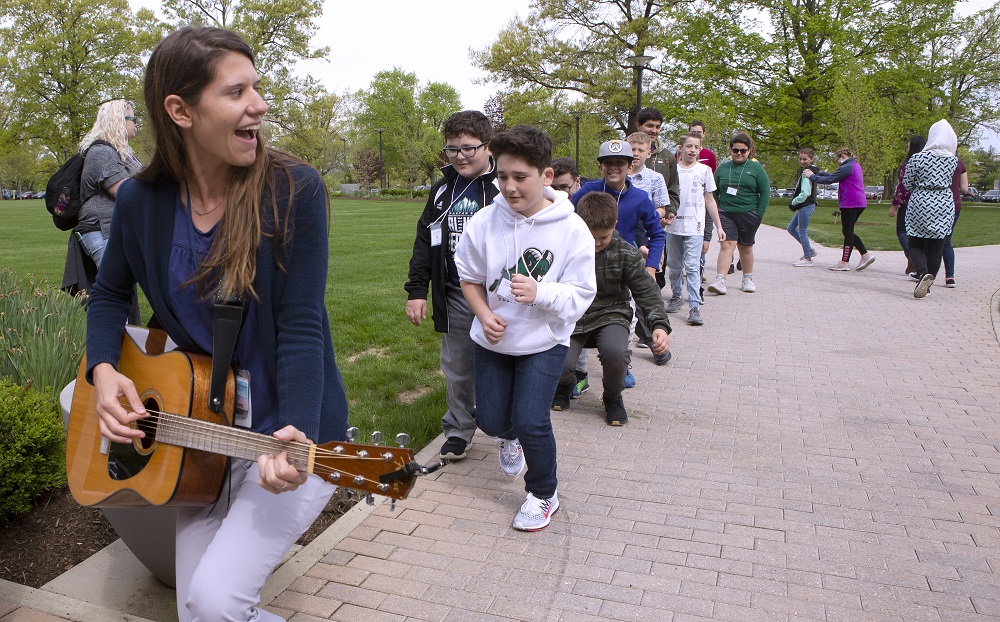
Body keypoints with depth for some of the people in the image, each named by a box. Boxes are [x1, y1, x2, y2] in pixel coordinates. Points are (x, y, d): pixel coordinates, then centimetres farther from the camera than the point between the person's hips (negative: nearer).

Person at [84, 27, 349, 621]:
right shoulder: (141, 201, -3)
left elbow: (300, 327, -18)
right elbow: (110, 295, 13)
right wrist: (104, 369, -5)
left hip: (288, 436, -5)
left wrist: (296, 432, -32)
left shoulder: (294, 190, -16)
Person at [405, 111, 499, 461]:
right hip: (454, 297, 5)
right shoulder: (442, 190, 10)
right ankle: (458, 430, 29)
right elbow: (424, 243, 14)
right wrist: (417, 291, 9)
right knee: (457, 370, 13)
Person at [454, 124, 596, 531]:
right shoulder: (485, 222, -13)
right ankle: (510, 437, 52)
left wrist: (540, 292, -33)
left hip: (544, 341, -3)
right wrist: (485, 315, -16)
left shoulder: (572, 230, -19)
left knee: (531, 422, -13)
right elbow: (470, 278, 0)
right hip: (492, 339, 3)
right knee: (491, 421, 11)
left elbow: (581, 295, -16)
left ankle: (543, 494, 17)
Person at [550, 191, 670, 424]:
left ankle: (613, 398, 3)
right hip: (571, 317, 1)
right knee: (558, 365, -23)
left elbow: (646, 292, -3)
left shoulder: (626, 254, -6)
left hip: (610, 315, 0)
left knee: (615, 352, -33)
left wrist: (660, 325, -17)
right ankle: (564, 385, 20)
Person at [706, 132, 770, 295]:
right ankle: (720, 281, -19)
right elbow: (714, 192, 10)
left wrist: (759, 215, -3)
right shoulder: (722, 168, 7)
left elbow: (765, 192, 2)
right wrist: (717, 211, 1)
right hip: (726, 214, 0)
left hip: (748, 215, 0)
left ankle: (748, 279, 26)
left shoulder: (756, 168, 3)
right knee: (726, 245, -12)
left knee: (745, 248, 10)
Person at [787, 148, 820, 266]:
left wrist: (793, 202, -11)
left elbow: (805, 193, -23)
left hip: (806, 206, -10)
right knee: (791, 228, 17)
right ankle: (809, 250, 24)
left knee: (802, 232, -2)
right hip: (804, 206, 10)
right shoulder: (811, 171, 14)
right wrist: (795, 204, 10)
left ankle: (808, 259, 7)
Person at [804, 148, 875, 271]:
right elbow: (833, 175, 21)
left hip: (850, 204, -10)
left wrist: (812, 176, -2)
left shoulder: (847, 167, -13)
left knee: (848, 232, -4)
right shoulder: (856, 166, 19)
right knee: (848, 231, 16)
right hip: (859, 203, 10)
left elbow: (829, 179, -13)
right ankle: (866, 255, 10)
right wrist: (816, 173, 16)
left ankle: (844, 262, 1)